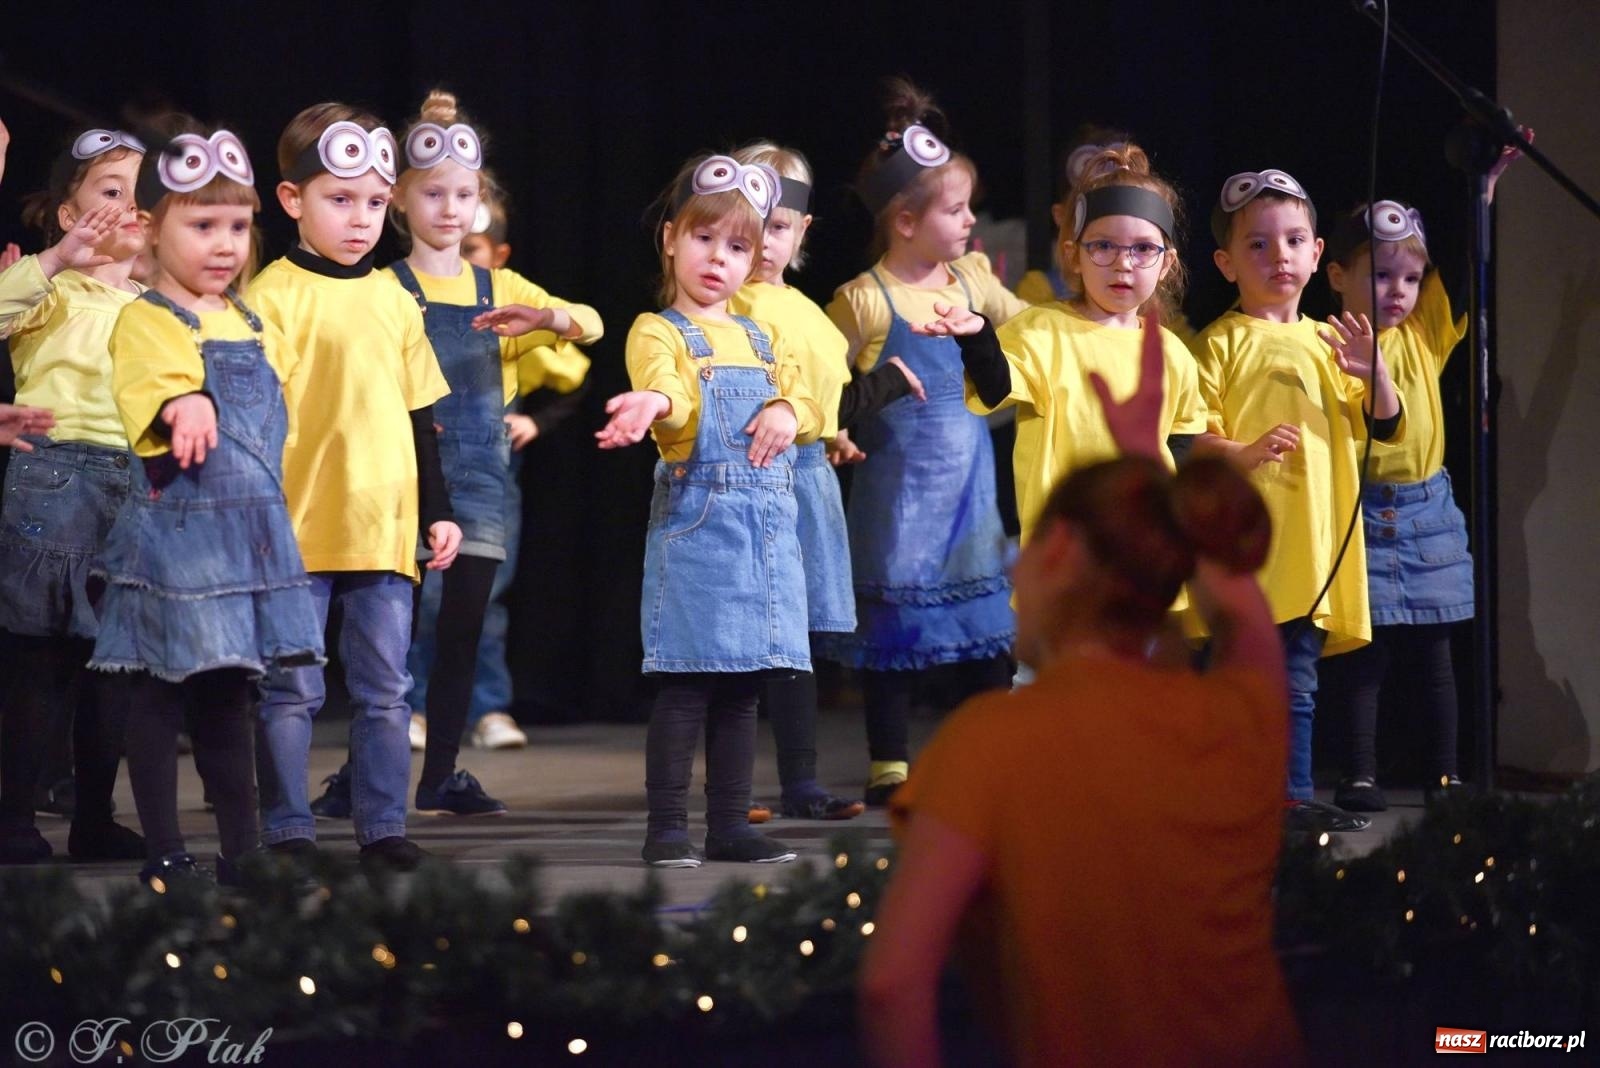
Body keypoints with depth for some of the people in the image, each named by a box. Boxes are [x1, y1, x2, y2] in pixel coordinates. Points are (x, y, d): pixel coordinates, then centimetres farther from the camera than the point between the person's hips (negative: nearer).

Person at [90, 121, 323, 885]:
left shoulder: (251, 325, 13)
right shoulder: (147, 321, -10)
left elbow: (287, 394, 28)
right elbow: (153, 391, -30)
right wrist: (183, 409, -52)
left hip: (250, 531, 7)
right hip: (175, 529, -7)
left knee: (227, 696, 14)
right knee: (160, 699, 1)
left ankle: (242, 848, 20)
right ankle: (163, 852, 8)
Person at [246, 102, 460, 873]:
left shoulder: (395, 302, 13)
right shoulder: (274, 295, -3)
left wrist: (438, 512, 16)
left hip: (386, 527, 5)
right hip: (298, 527, -5)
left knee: (385, 689, 7)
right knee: (292, 689, 1)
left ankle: (383, 826, 13)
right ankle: (287, 831, 8)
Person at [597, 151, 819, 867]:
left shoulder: (761, 339, 20)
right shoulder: (658, 331, 0)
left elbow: (809, 402, 13)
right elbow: (663, 383, -21)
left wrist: (788, 412, -11)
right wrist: (656, 403, -46)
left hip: (766, 523, 6)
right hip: (694, 516, -6)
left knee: (741, 685, 8)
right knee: (685, 681, -8)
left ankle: (730, 824, 13)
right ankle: (666, 827, -3)